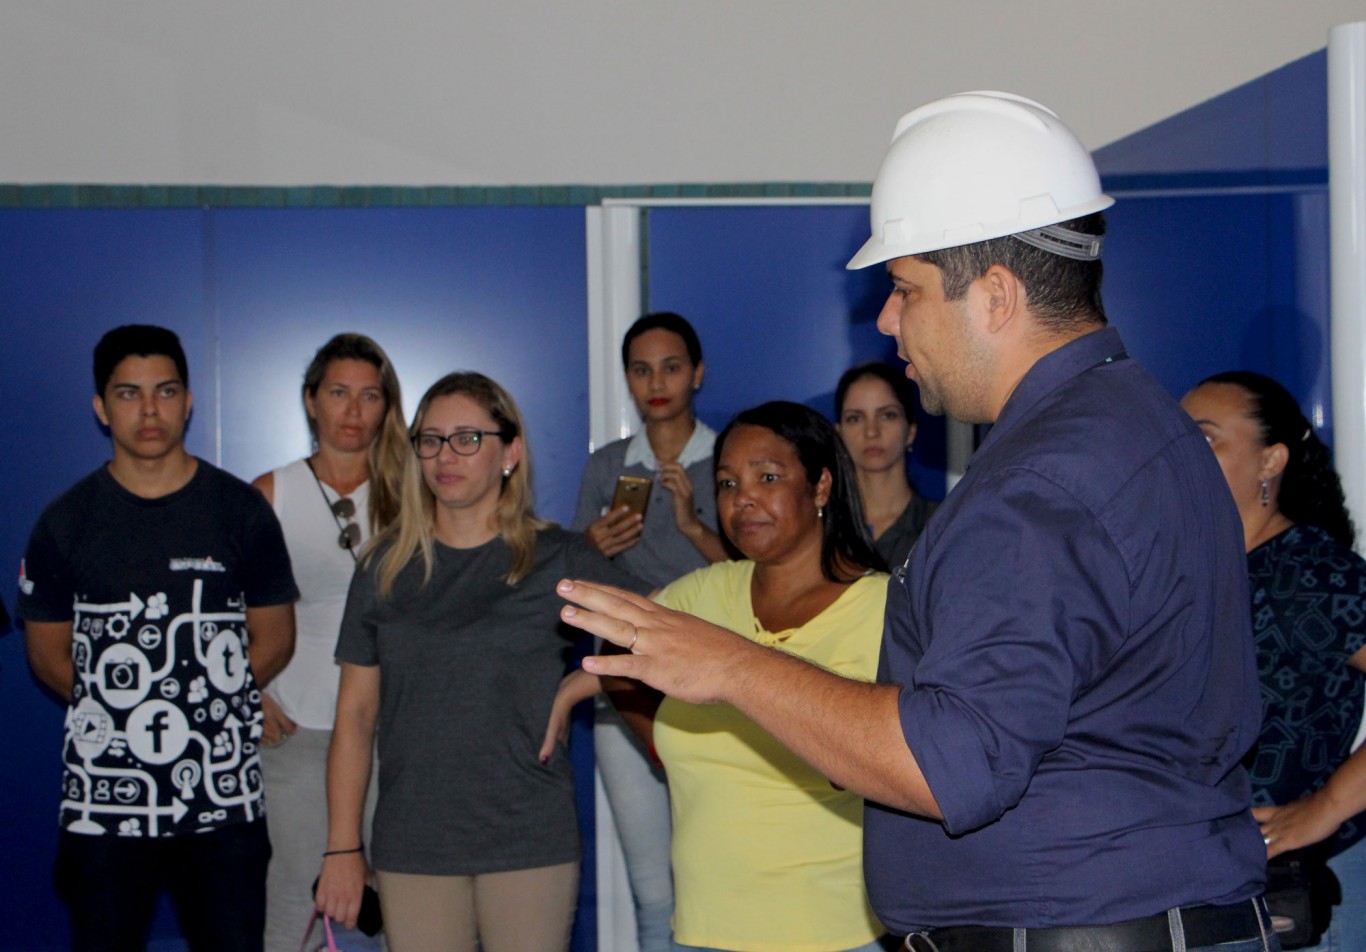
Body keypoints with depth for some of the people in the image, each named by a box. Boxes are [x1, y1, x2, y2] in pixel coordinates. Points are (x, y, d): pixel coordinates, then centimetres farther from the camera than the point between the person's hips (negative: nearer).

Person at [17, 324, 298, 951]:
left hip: (224, 802, 0)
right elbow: (47, 651, 10)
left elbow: (274, 638, 7)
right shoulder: (67, 522, 5)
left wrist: (204, 705, -3)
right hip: (102, 803, 0)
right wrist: (113, 710, -1)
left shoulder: (241, 511, 4)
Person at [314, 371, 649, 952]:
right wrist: (342, 848, 4)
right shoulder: (387, 567, 7)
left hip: (530, 844, -1)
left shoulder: (558, 561, 1)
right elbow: (355, 712, 8)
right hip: (411, 849, 2)